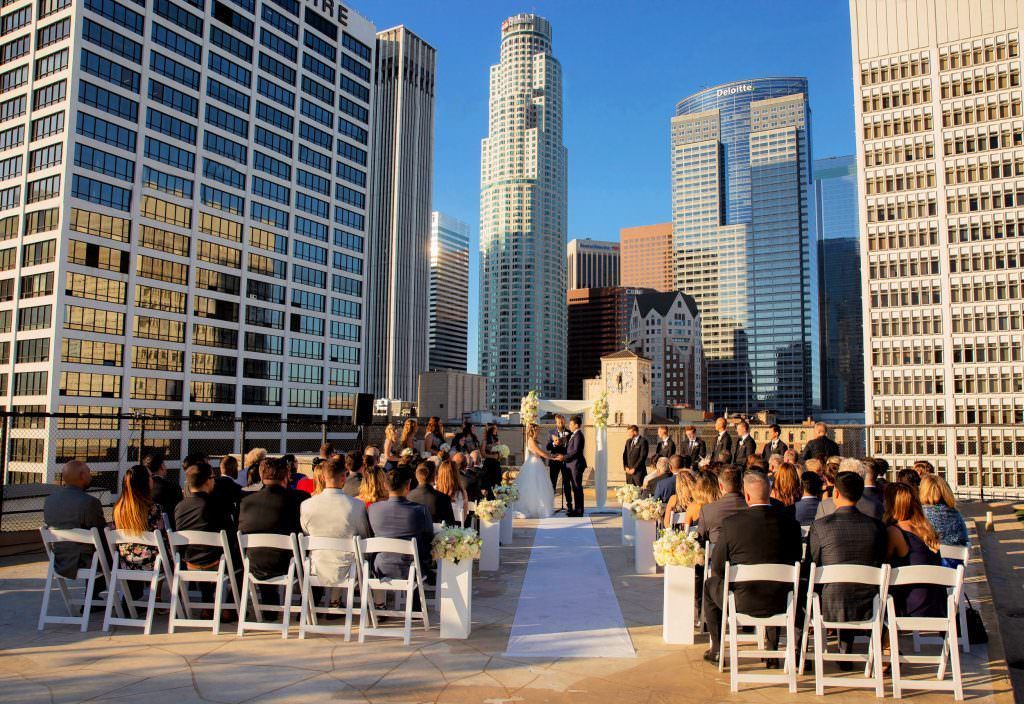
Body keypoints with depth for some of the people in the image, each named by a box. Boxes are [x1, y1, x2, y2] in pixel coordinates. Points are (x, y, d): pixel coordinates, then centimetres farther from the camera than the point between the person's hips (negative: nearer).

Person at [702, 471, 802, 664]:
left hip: (742, 601, -3)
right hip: (780, 602, 3)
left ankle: (717, 649, 30)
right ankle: (772, 650, 35)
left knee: (710, 585, 28)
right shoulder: (790, 522, -5)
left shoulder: (731, 523, -13)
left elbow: (717, 568, -6)